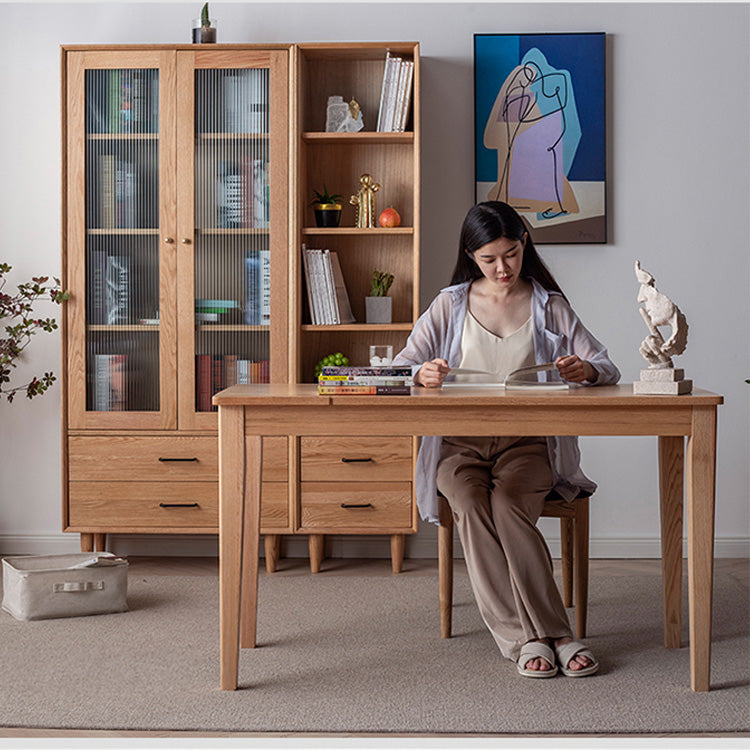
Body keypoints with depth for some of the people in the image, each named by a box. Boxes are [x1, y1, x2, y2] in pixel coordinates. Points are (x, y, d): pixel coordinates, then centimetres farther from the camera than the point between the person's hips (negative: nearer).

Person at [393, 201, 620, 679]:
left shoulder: (549, 306, 13)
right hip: (459, 445, 1)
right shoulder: (450, 304, 13)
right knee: (470, 505, -31)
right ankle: (538, 636, -29)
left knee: (507, 504, -32)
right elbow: (401, 369, 7)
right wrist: (423, 374, -18)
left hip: (527, 444, 0)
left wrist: (584, 369, -18)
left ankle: (530, 635, -27)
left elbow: (607, 369, 8)